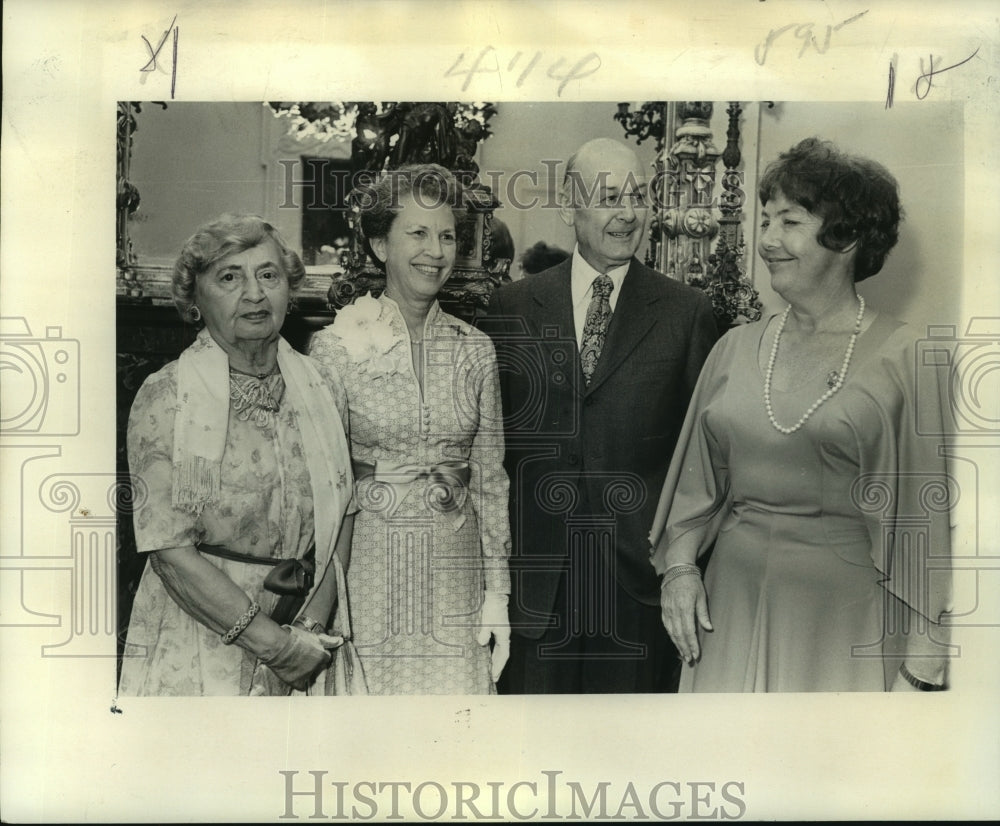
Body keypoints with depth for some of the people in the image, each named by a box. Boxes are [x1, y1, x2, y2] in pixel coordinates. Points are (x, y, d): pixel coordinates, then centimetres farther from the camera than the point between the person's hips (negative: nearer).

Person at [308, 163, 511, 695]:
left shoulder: (475, 350, 5)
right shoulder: (336, 345, -4)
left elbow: (489, 478, 8)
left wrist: (497, 591, 5)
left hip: (453, 572, 3)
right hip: (365, 569, -2)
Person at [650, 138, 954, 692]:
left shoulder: (903, 360, -7)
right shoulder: (736, 349, 6)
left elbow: (926, 518, -8)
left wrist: (920, 669, -10)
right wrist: (680, 566, -3)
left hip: (846, 615, -3)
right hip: (732, 601, 4)